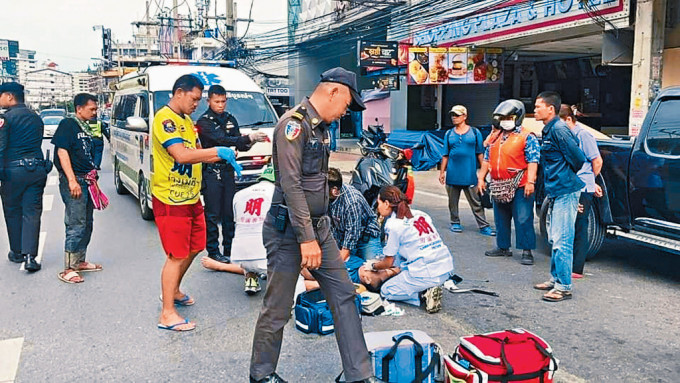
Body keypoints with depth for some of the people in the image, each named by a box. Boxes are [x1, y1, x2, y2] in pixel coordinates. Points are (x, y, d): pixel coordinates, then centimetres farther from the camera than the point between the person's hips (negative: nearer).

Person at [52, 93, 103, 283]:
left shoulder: (86, 127, 17)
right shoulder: (68, 124, -7)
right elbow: (62, 151, -15)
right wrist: (72, 180, -22)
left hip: (87, 181, 9)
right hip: (74, 181, -9)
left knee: (87, 224, 14)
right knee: (76, 225, -10)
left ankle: (80, 261, 27)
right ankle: (68, 269, -3)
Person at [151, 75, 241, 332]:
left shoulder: (186, 120, 16)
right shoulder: (164, 118, -15)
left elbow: (197, 154, 18)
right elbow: (181, 155, -28)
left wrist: (225, 157, 1)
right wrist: (219, 151, -25)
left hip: (190, 197, 10)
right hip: (170, 200, -10)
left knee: (194, 248, 19)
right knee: (177, 256, -5)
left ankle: (173, 291, 39)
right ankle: (167, 314, 5)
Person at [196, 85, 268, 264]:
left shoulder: (231, 119, 13)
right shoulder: (204, 121, -7)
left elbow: (240, 146, 12)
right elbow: (222, 140, -22)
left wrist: (251, 141, -11)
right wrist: (249, 138, -29)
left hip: (228, 170, 6)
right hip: (211, 172, -6)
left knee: (229, 213, 9)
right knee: (213, 214, -2)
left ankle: (230, 249, 18)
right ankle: (213, 251, 6)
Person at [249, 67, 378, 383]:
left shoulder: (321, 127, 13)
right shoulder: (294, 123, -15)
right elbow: (291, 185, -22)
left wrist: (318, 231, 19)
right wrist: (307, 239, -23)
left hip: (319, 226, 9)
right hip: (288, 230, -9)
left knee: (343, 295, 8)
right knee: (277, 309, 4)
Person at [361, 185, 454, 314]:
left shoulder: (393, 224, -6)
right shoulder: (420, 214, 14)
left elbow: (388, 262, 2)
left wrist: (373, 266, 24)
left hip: (427, 274, -7)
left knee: (386, 291, 13)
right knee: (398, 255, 27)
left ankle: (425, 293, -5)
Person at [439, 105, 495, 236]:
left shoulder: (475, 132, 5)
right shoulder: (449, 134, 11)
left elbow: (480, 153, 6)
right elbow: (445, 155, 13)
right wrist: (442, 172, 8)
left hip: (470, 174, -2)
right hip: (452, 175, 2)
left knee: (476, 203, -2)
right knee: (453, 202, 9)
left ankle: (484, 226, 3)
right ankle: (455, 223, 23)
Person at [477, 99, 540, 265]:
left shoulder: (527, 137, -4)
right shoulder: (495, 137, 17)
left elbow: (533, 161, -11)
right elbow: (487, 159, 20)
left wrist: (530, 182, -19)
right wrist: (481, 178, 12)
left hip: (520, 187, -7)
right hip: (499, 186, 7)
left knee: (523, 219, -6)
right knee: (501, 219, 14)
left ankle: (527, 251, 0)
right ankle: (503, 247, 26)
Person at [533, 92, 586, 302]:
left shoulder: (558, 129, -16)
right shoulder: (549, 130, 16)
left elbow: (578, 158, -16)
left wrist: (567, 177, 0)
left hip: (565, 191, -11)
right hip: (558, 191, 11)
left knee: (562, 241, -7)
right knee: (556, 239, 17)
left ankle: (564, 287, -1)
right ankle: (556, 279, 27)